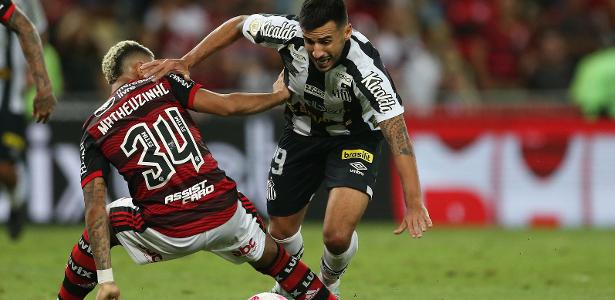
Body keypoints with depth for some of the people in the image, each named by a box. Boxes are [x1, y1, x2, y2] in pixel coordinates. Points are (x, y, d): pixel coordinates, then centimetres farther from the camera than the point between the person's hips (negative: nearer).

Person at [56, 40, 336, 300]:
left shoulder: (93, 131, 7)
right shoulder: (163, 84, 6)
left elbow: (94, 209, 0)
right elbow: (229, 105, -2)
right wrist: (280, 95, 16)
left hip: (168, 235, 0)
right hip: (226, 217, 0)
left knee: (100, 222, 28)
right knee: (269, 256, 31)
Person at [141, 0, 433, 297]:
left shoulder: (366, 70, -38)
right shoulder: (290, 32, -29)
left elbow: (397, 133, -40)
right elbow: (238, 25, -9)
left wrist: (414, 204, -47)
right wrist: (186, 61, -14)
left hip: (354, 138, -4)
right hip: (302, 133, 4)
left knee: (337, 235, -21)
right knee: (282, 231, 12)